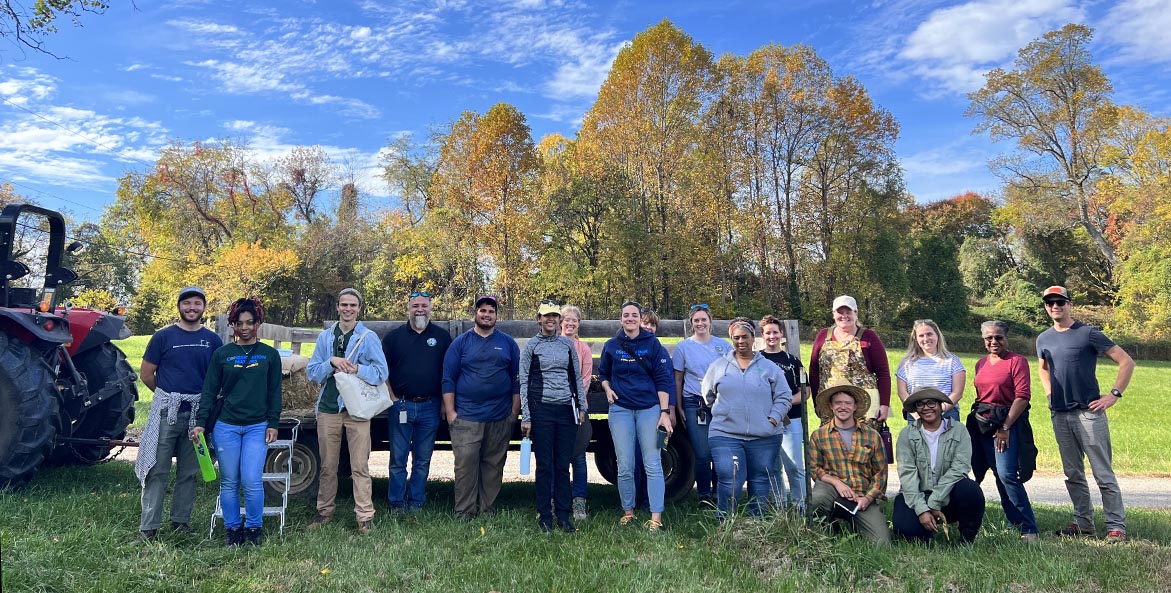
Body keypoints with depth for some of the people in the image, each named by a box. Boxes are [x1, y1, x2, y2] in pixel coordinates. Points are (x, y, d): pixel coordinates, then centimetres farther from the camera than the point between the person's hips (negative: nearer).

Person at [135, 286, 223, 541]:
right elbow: (146, 374, 5)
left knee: (189, 472, 10)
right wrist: (168, 394, 9)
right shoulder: (163, 336, 1)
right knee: (158, 471, 0)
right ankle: (148, 526, 6)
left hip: (198, 413, 2)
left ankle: (181, 521, 21)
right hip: (167, 412, -2)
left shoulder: (213, 340, 6)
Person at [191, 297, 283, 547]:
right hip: (225, 426, 1)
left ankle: (253, 528, 12)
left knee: (252, 481, -7)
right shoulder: (221, 354, 5)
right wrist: (200, 422, -2)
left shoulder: (270, 354, 4)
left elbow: (274, 392, 5)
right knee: (229, 482, 7)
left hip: (257, 427, -1)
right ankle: (233, 529, 22)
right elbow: (209, 391, 6)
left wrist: (273, 424, -1)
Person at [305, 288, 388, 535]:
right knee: (327, 466, 13)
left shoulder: (369, 337, 1)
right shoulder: (325, 337, 10)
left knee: (359, 466, -2)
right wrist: (331, 362, -13)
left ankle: (365, 516, 4)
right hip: (328, 407, 3)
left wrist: (357, 369, -20)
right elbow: (312, 372, 5)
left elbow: (381, 373, -5)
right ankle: (324, 511, 26)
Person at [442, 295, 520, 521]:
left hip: (500, 417, 2)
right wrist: (450, 411, -4)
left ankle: (488, 511, 18)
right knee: (465, 465, -4)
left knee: (494, 465, 7)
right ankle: (464, 513, 6)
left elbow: (517, 379, 10)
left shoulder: (508, 343, 9)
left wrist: (515, 411, 4)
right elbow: (448, 378, 3)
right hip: (466, 416, -1)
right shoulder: (461, 342, 5)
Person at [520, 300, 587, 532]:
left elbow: (576, 377, 14)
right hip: (541, 409, -3)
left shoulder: (568, 344, 10)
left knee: (563, 465, 6)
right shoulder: (531, 345, 1)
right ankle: (544, 516, 12)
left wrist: (581, 406, 8)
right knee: (544, 465, 2)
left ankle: (563, 515, 14)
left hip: (566, 409, 3)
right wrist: (526, 417, -6)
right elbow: (524, 382, -1)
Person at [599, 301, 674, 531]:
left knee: (652, 464, -4)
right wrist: (607, 389, -1)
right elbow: (603, 373, 21)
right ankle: (628, 512, 18)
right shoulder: (611, 346, 7)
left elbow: (663, 379, -1)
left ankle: (656, 518, -2)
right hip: (620, 410, 2)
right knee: (625, 466, 3)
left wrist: (665, 412, -7)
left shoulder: (652, 343, 1)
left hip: (649, 408, -2)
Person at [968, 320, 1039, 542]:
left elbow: (1022, 397, -12)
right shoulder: (980, 364, 15)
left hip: (1008, 422, -7)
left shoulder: (1017, 361, -5)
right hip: (983, 423, 7)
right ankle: (1014, 520, 18)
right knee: (999, 474, 9)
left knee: (1007, 474, -14)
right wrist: (977, 418, 12)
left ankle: (1029, 529, -7)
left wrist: (1005, 427, -15)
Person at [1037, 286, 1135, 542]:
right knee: (1073, 474, 12)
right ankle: (1083, 522, 21)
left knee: (1103, 473, -3)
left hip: (1088, 412, -5)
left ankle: (1116, 526, 5)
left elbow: (1127, 362, -5)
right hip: (1059, 415, 6)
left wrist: (1114, 394, -9)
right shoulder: (1044, 339, 10)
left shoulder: (1089, 333, -6)